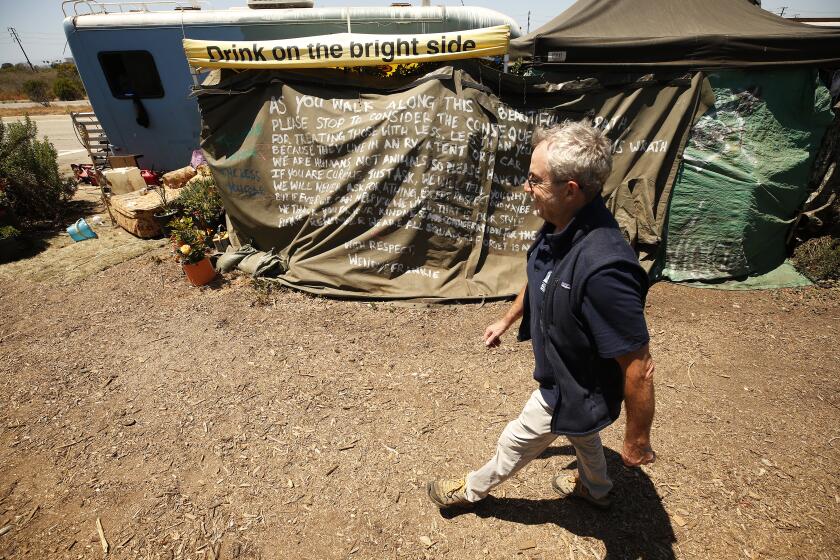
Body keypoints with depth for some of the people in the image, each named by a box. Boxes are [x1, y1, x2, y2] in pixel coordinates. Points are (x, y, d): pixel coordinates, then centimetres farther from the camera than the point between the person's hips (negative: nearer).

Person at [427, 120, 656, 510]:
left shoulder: (602, 266, -42)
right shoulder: (559, 228, -14)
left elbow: (638, 368, -32)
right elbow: (539, 281, 7)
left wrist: (637, 439, -18)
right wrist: (506, 320, 19)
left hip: (571, 390, -7)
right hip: (568, 376, 8)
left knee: (514, 444, 18)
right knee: (580, 432, 34)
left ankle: (472, 489, 49)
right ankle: (596, 489, 66)